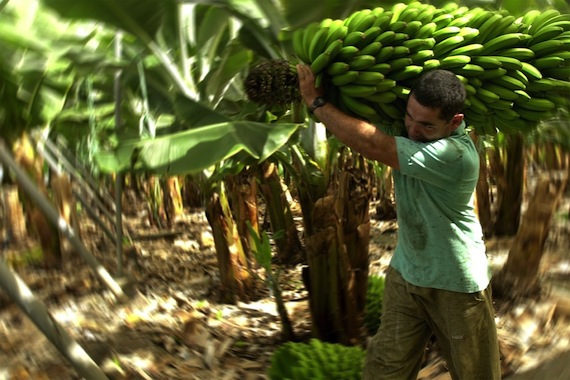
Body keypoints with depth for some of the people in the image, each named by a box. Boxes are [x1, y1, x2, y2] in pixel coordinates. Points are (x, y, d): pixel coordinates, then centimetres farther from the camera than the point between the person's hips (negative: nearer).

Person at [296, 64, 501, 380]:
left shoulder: (454, 155, -30)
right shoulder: (408, 129, -8)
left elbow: (370, 145, -34)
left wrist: (317, 102, -24)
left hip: (456, 286, -5)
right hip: (405, 274, 6)